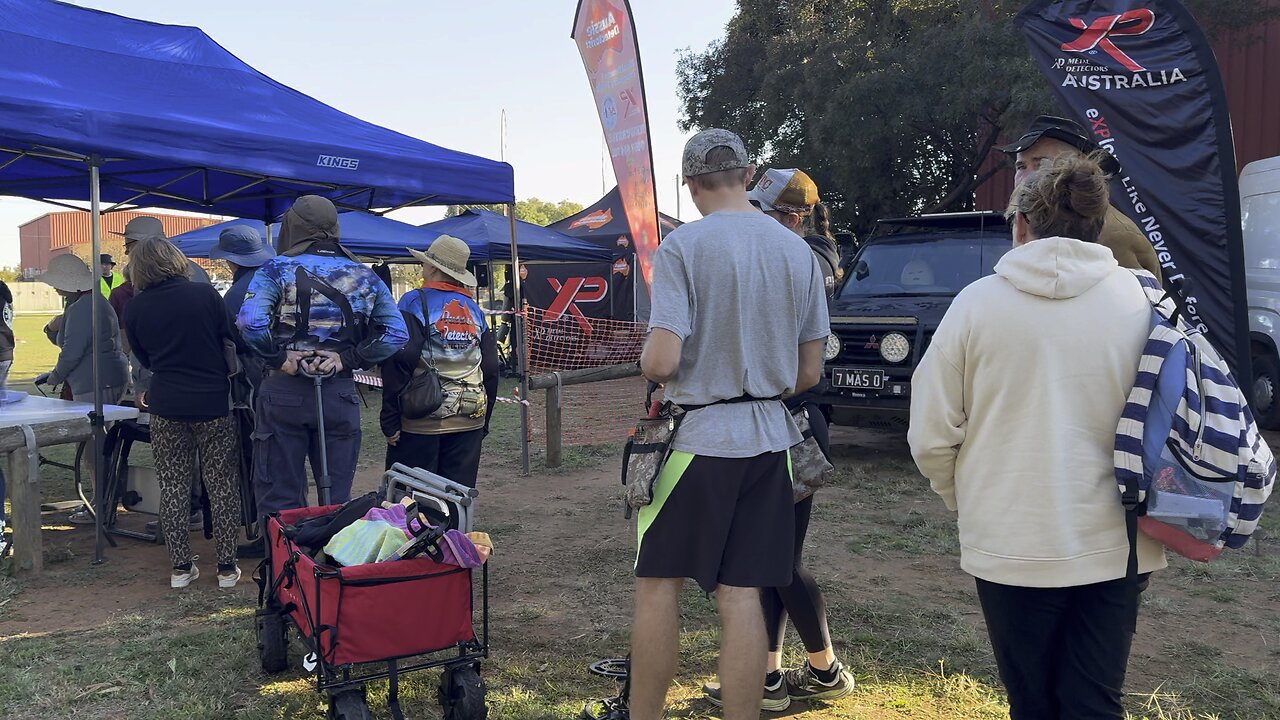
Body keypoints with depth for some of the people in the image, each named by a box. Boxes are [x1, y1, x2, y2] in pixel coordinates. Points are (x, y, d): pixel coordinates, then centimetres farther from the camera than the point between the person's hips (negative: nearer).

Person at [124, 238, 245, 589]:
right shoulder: (205, 294, -7)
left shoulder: (136, 307, -1)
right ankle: (227, 566, 10)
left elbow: (144, 359, 12)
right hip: (214, 403, -1)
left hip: (166, 407, 2)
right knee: (222, 487, 6)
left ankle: (180, 567, 15)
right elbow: (232, 341, 1)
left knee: (173, 488, 11)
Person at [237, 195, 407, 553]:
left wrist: (278, 357, -9)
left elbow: (250, 322, -21)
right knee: (337, 497, 14)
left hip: (283, 392, -2)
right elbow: (396, 333, -2)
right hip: (340, 395, 3)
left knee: (280, 497, 8)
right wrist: (348, 359, -3)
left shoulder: (278, 269, -4)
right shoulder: (364, 276, 5)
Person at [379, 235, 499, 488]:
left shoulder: (414, 303, -5)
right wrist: (484, 422, 18)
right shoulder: (474, 309, 10)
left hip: (421, 420, -4)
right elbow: (490, 370, 11)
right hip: (469, 420, 5)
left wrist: (390, 420, -10)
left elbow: (399, 363, -13)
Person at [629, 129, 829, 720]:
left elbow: (661, 362, -18)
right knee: (741, 596, 8)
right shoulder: (798, 251, 5)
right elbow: (809, 373, 7)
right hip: (770, 439, 5)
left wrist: (645, 359, 5)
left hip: (697, 438, -4)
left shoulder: (682, 245, -10)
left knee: (657, 585, 10)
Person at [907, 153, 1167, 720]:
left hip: (1010, 548, -1)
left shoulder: (978, 302, -8)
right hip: (1115, 548, 1)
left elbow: (931, 437, -7)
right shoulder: (1141, 302, -5)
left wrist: (965, 500, 12)